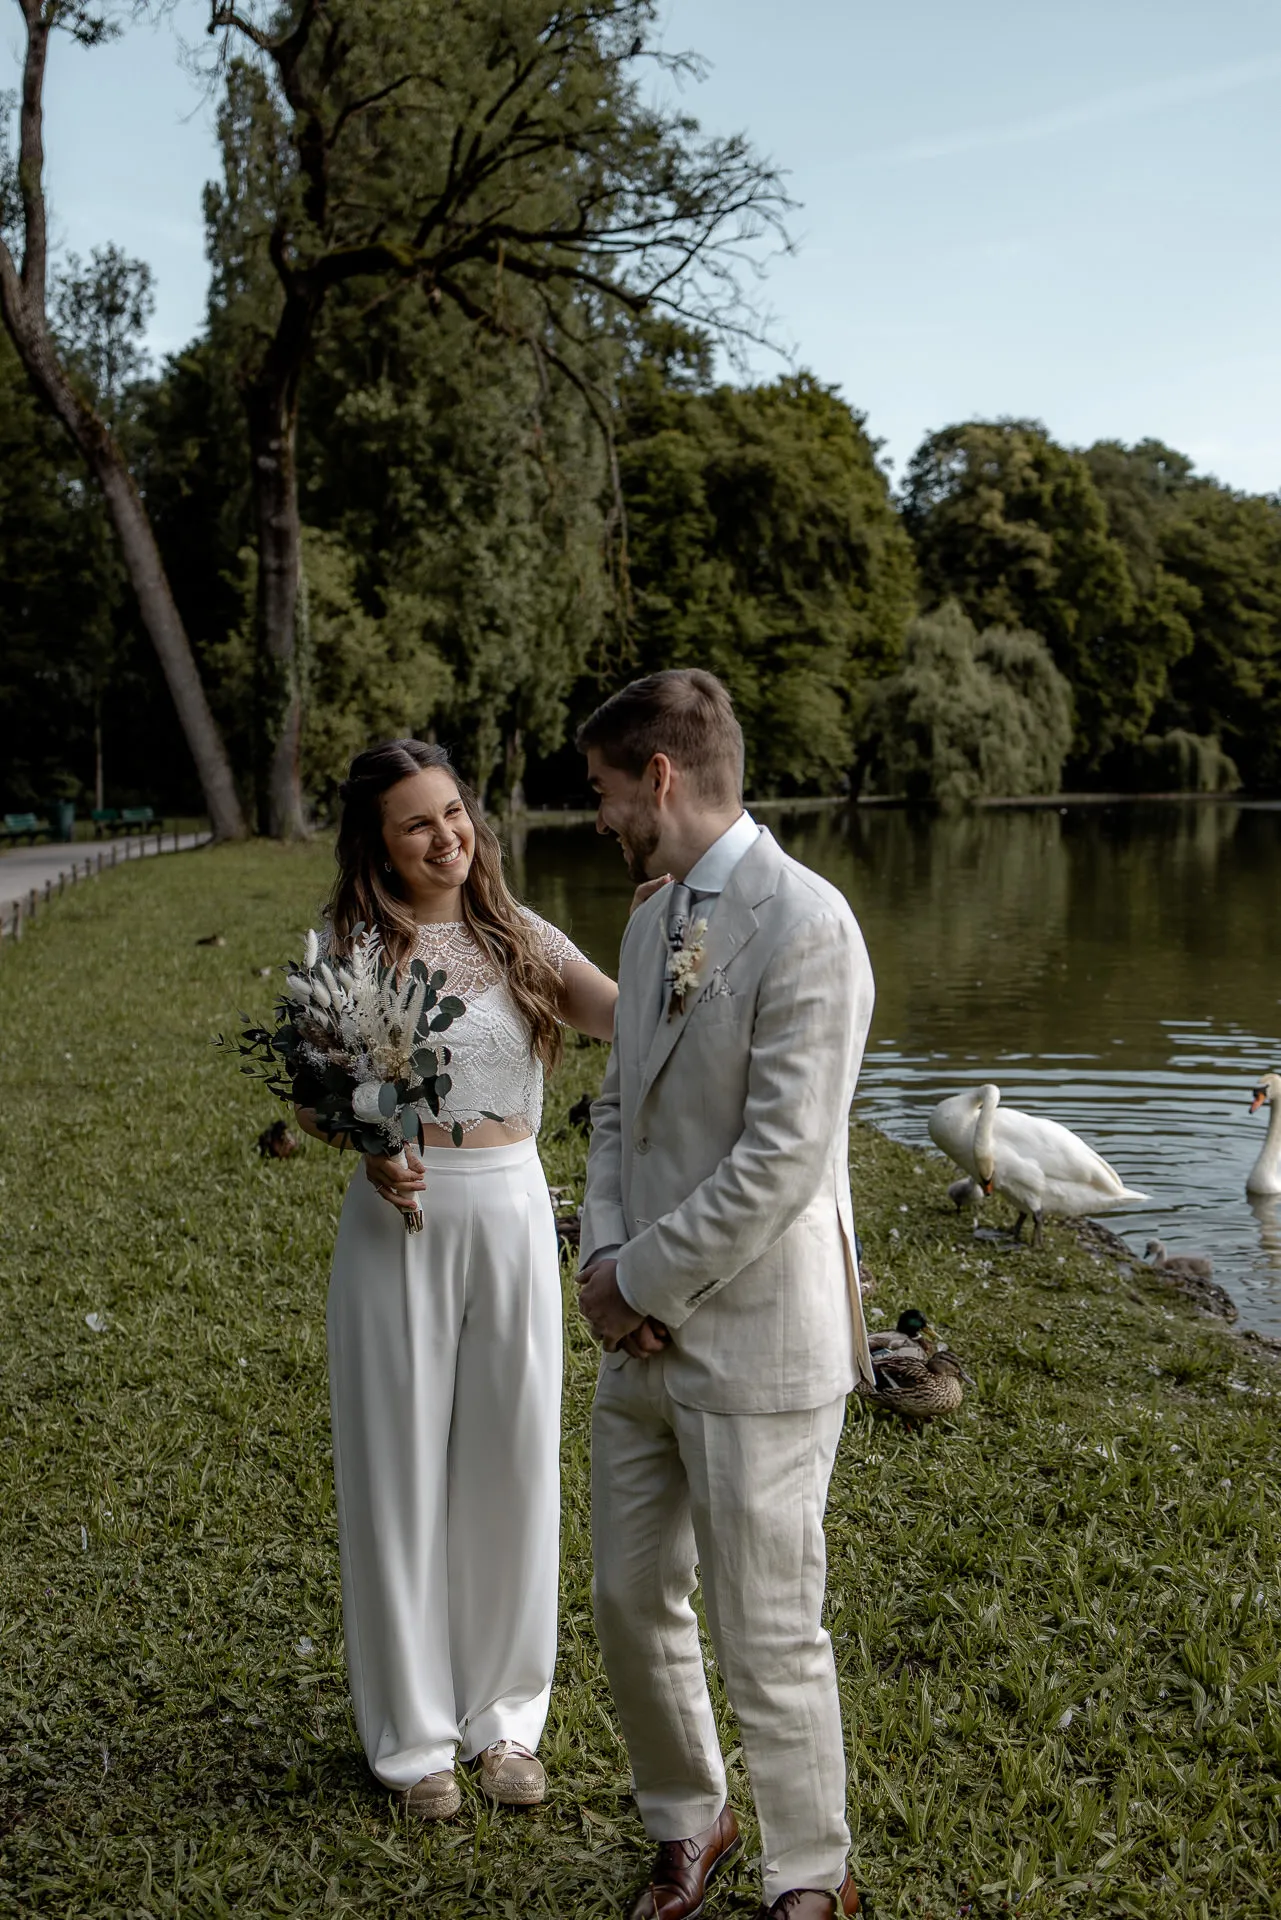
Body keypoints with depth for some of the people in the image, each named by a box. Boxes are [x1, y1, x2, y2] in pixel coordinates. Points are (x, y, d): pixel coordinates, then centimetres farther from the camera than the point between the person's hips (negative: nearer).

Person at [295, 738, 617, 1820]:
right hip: (400, 1222, -2)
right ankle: (414, 1731, 24)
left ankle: (505, 1715, 29)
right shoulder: (350, 949, -2)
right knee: (401, 1471, 7)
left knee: (511, 1467, 10)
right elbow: (313, 1098, 2)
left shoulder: (521, 939, 4)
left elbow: (624, 1017, -10)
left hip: (513, 1214, 2)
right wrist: (368, 1152, -18)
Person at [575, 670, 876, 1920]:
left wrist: (642, 1279, -13)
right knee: (630, 1607, 18)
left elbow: (780, 1163, -22)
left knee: (768, 1640, 6)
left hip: (757, 1346, -8)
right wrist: (606, 1256, -1)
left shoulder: (804, 927, -18)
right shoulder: (653, 918, 10)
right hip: (645, 1339, 8)